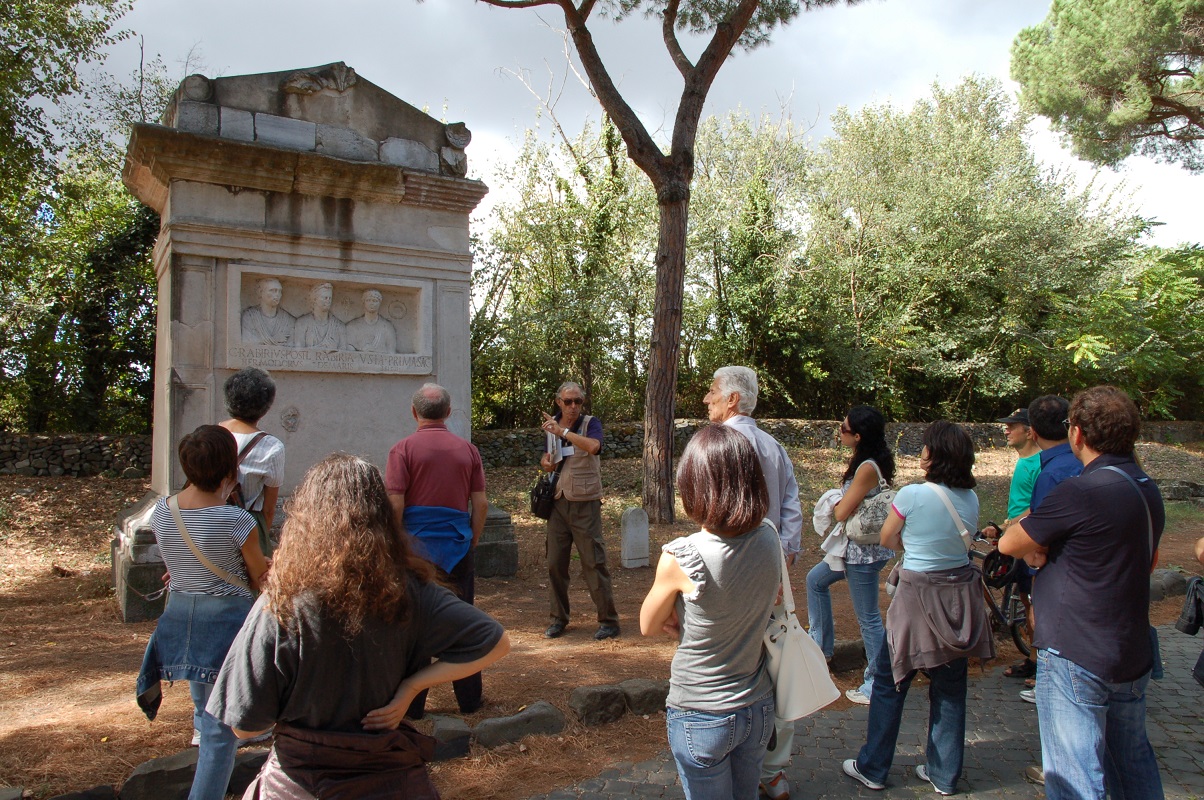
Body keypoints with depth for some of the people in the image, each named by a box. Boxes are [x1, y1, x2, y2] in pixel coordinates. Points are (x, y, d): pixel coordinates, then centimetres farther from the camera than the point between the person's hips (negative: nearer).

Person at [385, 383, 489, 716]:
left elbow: (394, 504, -11)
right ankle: (469, 698, 22)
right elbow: (481, 504, 3)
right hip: (458, 549, 3)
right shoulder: (468, 450, 4)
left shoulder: (404, 449, -6)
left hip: (416, 548, -3)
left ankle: (412, 704, 15)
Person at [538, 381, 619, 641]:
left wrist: (562, 430, -27)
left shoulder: (591, 423, -7)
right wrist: (545, 462, -1)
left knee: (594, 563, -2)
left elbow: (593, 446, -29)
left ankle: (609, 621, 8)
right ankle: (558, 619, 21)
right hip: (558, 503, 5)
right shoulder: (550, 426, 9)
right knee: (555, 564, 7)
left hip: (585, 504, -5)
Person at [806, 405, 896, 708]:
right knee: (815, 579, 25)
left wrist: (836, 502, -3)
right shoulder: (865, 461, 4)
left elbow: (841, 512, -22)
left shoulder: (867, 468, -25)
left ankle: (877, 685, 14)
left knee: (868, 618, 1)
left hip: (864, 552, -11)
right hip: (852, 546, 11)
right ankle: (820, 643, 39)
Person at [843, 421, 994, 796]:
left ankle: (872, 768, 20)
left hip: (919, 596, -5)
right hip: (960, 595, 5)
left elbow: (887, 539, -3)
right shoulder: (970, 499, -1)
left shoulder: (912, 495, -17)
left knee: (889, 684, 9)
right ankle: (944, 774, 28)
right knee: (950, 688, 15)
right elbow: (961, 540, 11)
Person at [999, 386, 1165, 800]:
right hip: (1133, 656, 9)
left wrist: (1037, 552, 6)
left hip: (1076, 660, -9)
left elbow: (1008, 544, -15)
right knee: (1133, 761, 24)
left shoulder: (1080, 493, -23)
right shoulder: (1147, 489, 5)